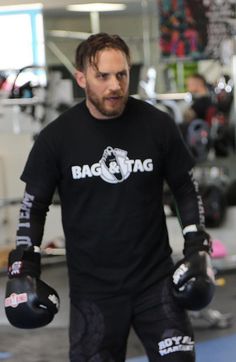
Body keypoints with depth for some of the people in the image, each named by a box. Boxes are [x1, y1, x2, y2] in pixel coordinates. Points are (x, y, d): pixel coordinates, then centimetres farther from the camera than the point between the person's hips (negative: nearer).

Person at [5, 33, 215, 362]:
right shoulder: (57, 137, -7)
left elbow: (186, 189, 8)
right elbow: (34, 205, 3)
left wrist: (197, 248, 2)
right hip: (92, 288, 0)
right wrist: (24, 268, -2)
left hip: (156, 278, 1)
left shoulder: (157, 125, -5)